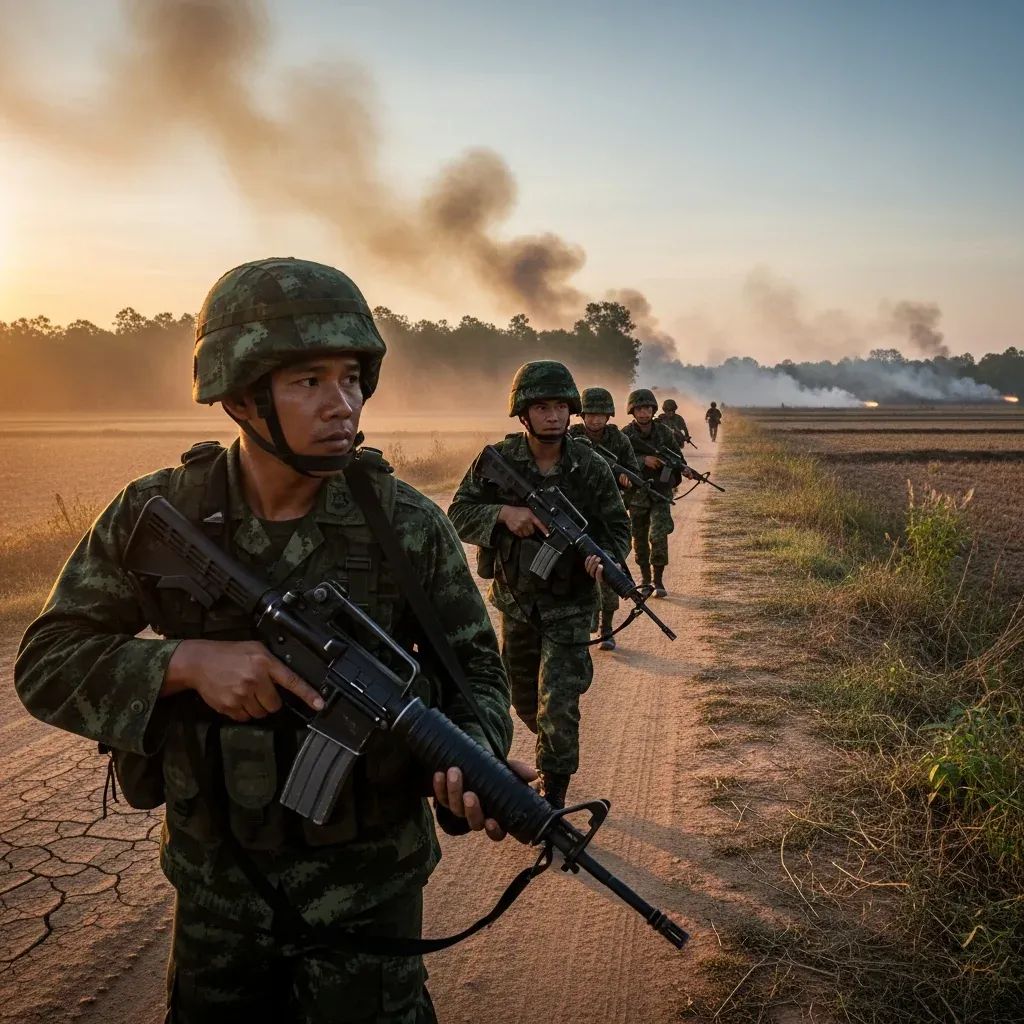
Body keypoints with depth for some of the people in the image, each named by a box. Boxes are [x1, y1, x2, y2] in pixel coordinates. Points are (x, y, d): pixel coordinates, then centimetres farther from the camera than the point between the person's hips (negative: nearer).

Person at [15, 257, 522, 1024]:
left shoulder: (409, 526, -15)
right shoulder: (156, 516, -12)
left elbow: (474, 666, -5)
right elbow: (45, 664, -9)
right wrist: (187, 660, -26)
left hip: (367, 876, -2)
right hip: (217, 875, 2)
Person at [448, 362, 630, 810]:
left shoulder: (591, 467, -11)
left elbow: (618, 526, -2)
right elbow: (457, 514, -9)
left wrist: (604, 555, -23)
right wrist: (503, 513, -28)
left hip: (570, 605, -2)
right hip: (515, 601, 3)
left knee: (559, 706, -10)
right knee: (525, 701, 20)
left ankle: (553, 796, 9)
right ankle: (553, 756, 50)